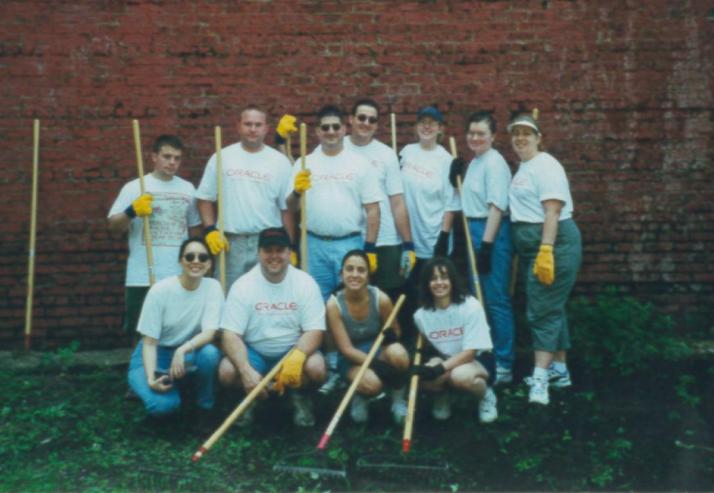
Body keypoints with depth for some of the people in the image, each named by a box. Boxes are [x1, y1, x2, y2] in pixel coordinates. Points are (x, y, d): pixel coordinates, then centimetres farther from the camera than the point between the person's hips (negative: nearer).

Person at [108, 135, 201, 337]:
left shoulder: (188, 189, 9)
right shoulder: (134, 188, -1)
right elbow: (114, 226, -6)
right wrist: (132, 211, -24)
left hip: (180, 278, 3)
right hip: (142, 278, -2)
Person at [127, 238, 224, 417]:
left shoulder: (213, 287, -12)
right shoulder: (160, 290, -19)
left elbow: (209, 332, -20)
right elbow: (149, 342, -15)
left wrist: (182, 350, -38)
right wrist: (151, 378, -30)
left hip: (188, 354, 2)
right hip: (155, 355, -2)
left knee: (210, 353, -33)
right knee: (162, 404, -30)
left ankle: (205, 405, -4)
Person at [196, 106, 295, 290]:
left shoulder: (280, 161, 3)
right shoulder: (222, 157, 4)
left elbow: (287, 208, 3)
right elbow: (205, 198, 7)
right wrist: (210, 230, -6)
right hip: (231, 243, 0)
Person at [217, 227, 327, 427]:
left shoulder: (305, 283, -9)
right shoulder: (243, 285, -10)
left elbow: (315, 330, -13)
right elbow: (230, 334, -15)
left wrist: (297, 357, -35)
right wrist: (246, 370, -32)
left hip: (294, 351, 0)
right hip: (254, 352, 0)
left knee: (316, 367, -31)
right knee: (227, 371, -29)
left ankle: (300, 396, 6)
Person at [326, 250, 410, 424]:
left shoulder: (380, 299, -16)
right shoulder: (334, 304, -20)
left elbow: (395, 332, 1)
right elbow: (346, 349, -20)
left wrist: (390, 336, -24)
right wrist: (377, 364, -33)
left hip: (379, 350, 2)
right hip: (352, 358, -2)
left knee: (397, 352, -34)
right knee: (371, 383, -34)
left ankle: (398, 400, -6)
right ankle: (359, 397, 6)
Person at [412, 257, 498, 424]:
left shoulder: (471, 306, -19)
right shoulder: (421, 315, -7)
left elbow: (470, 352, -22)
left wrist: (441, 368, -34)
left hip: (477, 360, -3)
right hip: (445, 361, 3)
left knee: (460, 375, -38)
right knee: (426, 377, -31)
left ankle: (487, 396, -3)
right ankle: (441, 396, 6)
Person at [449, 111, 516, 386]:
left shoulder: (494, 163, -12)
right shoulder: (474, 162, 16)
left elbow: (496, 207, -19)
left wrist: (486, 244, -23)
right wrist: (457, 176, 6)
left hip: (492, 233, -10)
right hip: (474, 230, 10)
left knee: (496, 300, -4)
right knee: (480, 298, 16)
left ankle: (504, 365, 4)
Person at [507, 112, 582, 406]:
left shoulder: (545, 165, -12)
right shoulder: (523, 167, 18)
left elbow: (553, 211, -21)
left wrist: (546, 250, -28)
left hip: (553, 242, -10)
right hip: (532, 245, 10)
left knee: (543, 309, -11)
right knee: (551, 307, 14)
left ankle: (540, 378, -10)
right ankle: (559, 370, 23)